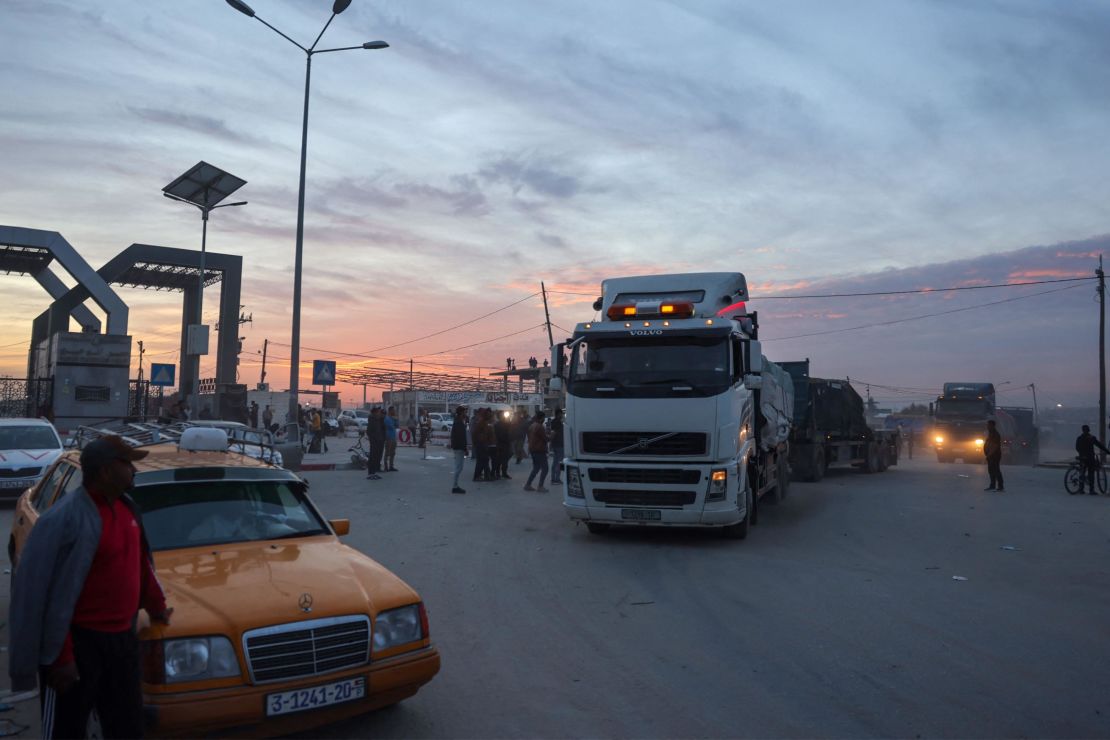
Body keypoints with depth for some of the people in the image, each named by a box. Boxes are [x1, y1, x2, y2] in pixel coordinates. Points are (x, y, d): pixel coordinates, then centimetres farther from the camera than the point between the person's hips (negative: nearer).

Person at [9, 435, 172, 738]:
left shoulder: (125, 507, 5)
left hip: (122, 637, 7)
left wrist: (156, 606, 25)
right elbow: (41, 594, -21)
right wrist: (57, 657, -21)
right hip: (79, 643, -7)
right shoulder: (65, 520, -21)